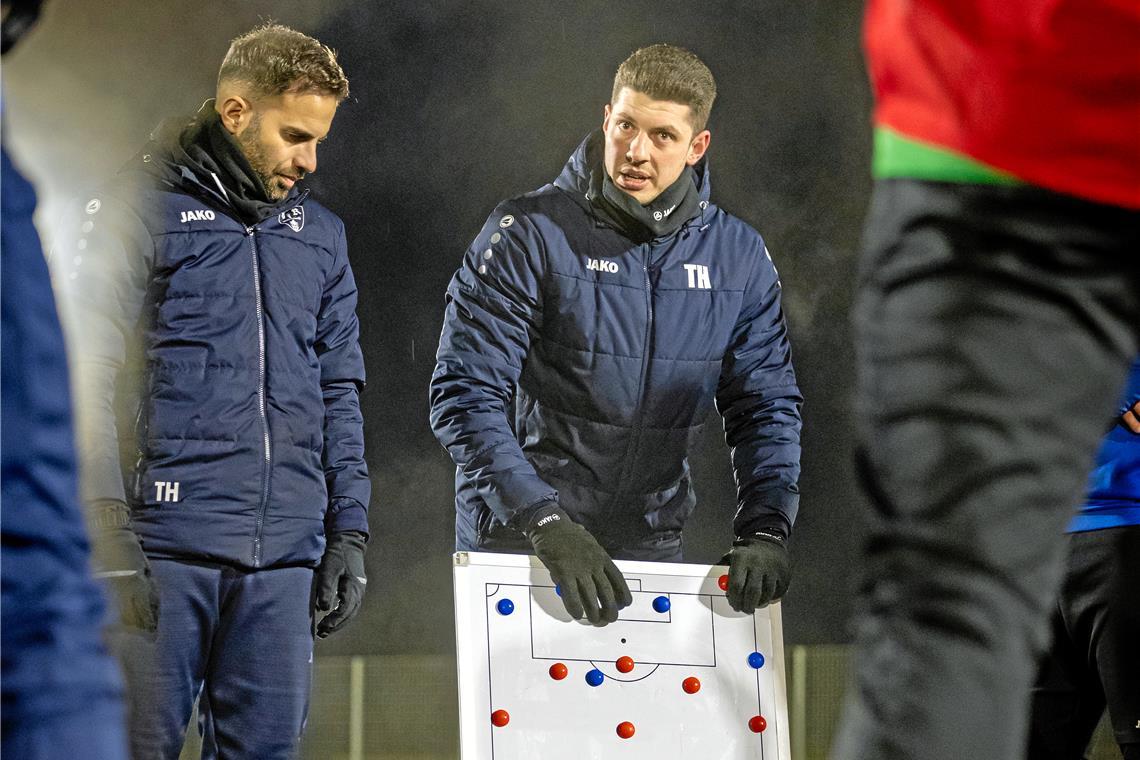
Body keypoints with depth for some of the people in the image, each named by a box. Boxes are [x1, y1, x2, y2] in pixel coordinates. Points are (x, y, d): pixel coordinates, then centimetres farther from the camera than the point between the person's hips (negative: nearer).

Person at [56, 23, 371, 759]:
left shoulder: (320, 235, 18)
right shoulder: (141, 211, 0)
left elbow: (340, 393, 20)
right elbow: (89, 372, -5)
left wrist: (349, 531, 12)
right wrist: (106, 527, -13)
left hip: (284, 558, 5)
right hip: (165, 544, -5)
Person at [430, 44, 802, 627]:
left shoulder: (738, 256, 1)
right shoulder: (530, 234, -12)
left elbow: (765, 407, 5)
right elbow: (466, 396, -16)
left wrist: (764, 530, -12)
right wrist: (547, 524, -26)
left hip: (651, 547, 3)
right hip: (515, 539, -3)